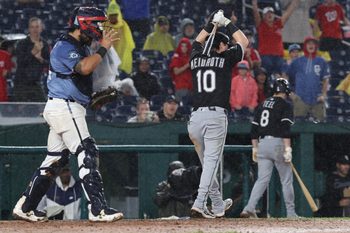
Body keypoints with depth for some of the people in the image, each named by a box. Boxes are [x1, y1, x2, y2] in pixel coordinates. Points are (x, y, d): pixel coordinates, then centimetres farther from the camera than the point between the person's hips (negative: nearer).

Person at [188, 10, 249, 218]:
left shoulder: (196, 58, 16)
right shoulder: (225, 58, 4)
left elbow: (198, 41, 39)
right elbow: (244, 42, 20)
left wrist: (212, 23, 37)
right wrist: (227, 24, 27)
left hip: (196, 116, 5)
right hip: (217, 115, -5)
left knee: (208, 162, 14)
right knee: (211, 162, -8)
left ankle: (217, 206, 20)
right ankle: (199, 204, -21)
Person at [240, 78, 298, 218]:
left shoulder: (263, 105, 17)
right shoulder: (285, 105, -2)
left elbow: (254, 129, 15)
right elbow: (285, 129, -14)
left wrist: (255, 149, 20)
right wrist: (287, 149, -17)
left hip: (262, 144, 5)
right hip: (277, 143, -5)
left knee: (262, 179, 2)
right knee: (286, 180, 5)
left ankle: (249, 208, -16)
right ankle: (291, 213, 8)